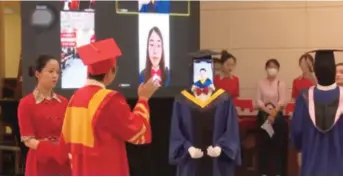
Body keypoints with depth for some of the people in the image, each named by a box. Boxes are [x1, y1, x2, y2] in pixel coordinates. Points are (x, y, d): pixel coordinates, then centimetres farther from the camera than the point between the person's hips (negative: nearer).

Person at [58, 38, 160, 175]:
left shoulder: (76, 98, 5)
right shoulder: (110, 100, -17)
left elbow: (66, 141, 12)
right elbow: (137, 131, -10)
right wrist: (143, 99, 1)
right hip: (106, 172, -8)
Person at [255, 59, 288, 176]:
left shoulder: (281, 84, -2)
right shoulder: (261, 83, 4)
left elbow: (282, 102, -9)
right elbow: (258, 101, -3)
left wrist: (274, 112, -21)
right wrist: (268, 110, -17)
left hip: (278, 116, -2)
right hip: (263, 116, 2)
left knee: (278, 144, -1)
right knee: (263, 144, 4)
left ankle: (279, 173, 5)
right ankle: (263, 172, 12)